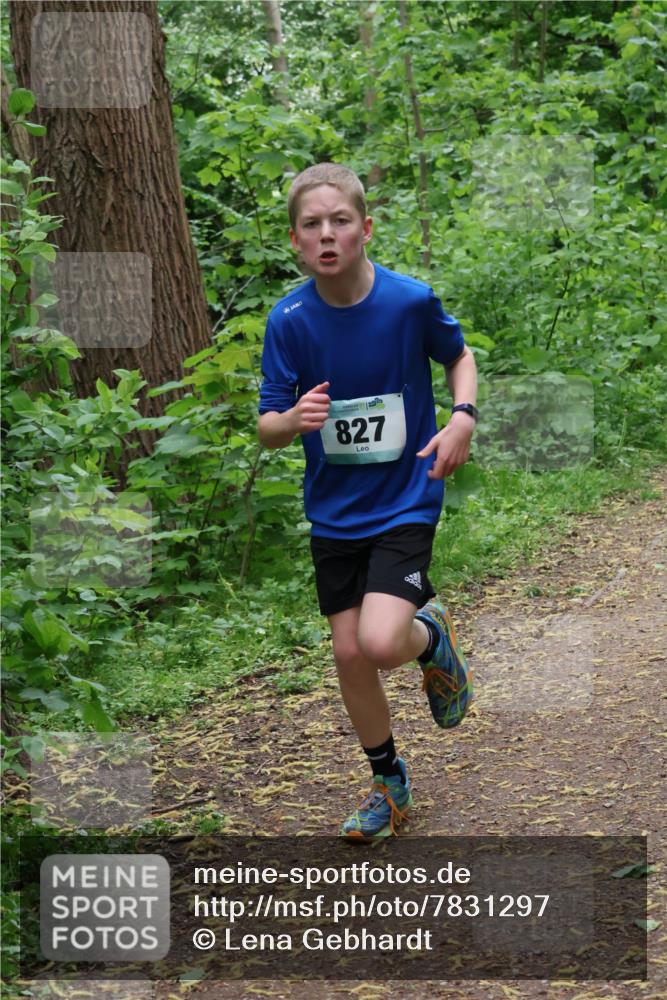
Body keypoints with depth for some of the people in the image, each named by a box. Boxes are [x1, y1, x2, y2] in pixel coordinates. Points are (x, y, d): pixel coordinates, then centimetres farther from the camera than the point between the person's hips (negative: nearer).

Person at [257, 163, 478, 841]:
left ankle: (431, 635, 17)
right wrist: (293, 419, -30)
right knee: (348, 653, 7)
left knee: (381, 644, -20)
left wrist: (463, 416, -11)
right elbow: (267, 428, -7)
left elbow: (459, 355, 7)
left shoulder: (411, 300, -14)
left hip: (406, 500, -3)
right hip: (334, 510, 3)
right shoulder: (289, 320, -11)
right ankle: (389, 785, 29)